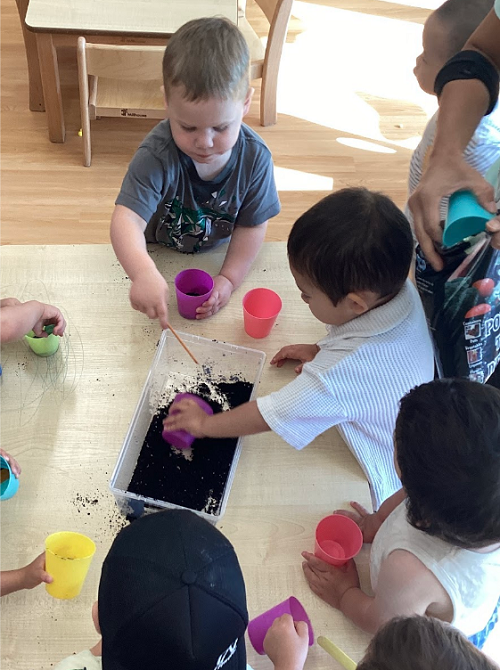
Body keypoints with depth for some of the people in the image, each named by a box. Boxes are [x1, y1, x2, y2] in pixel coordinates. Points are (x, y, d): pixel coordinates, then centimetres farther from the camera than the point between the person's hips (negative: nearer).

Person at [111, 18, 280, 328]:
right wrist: (144, 273, -67)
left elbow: (252, 226, -15)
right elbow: (127, 219, -47)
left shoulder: (255, 156, -26)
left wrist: (228, 280, -24)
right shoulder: (157, 155, -37)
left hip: (215, 255, 4)